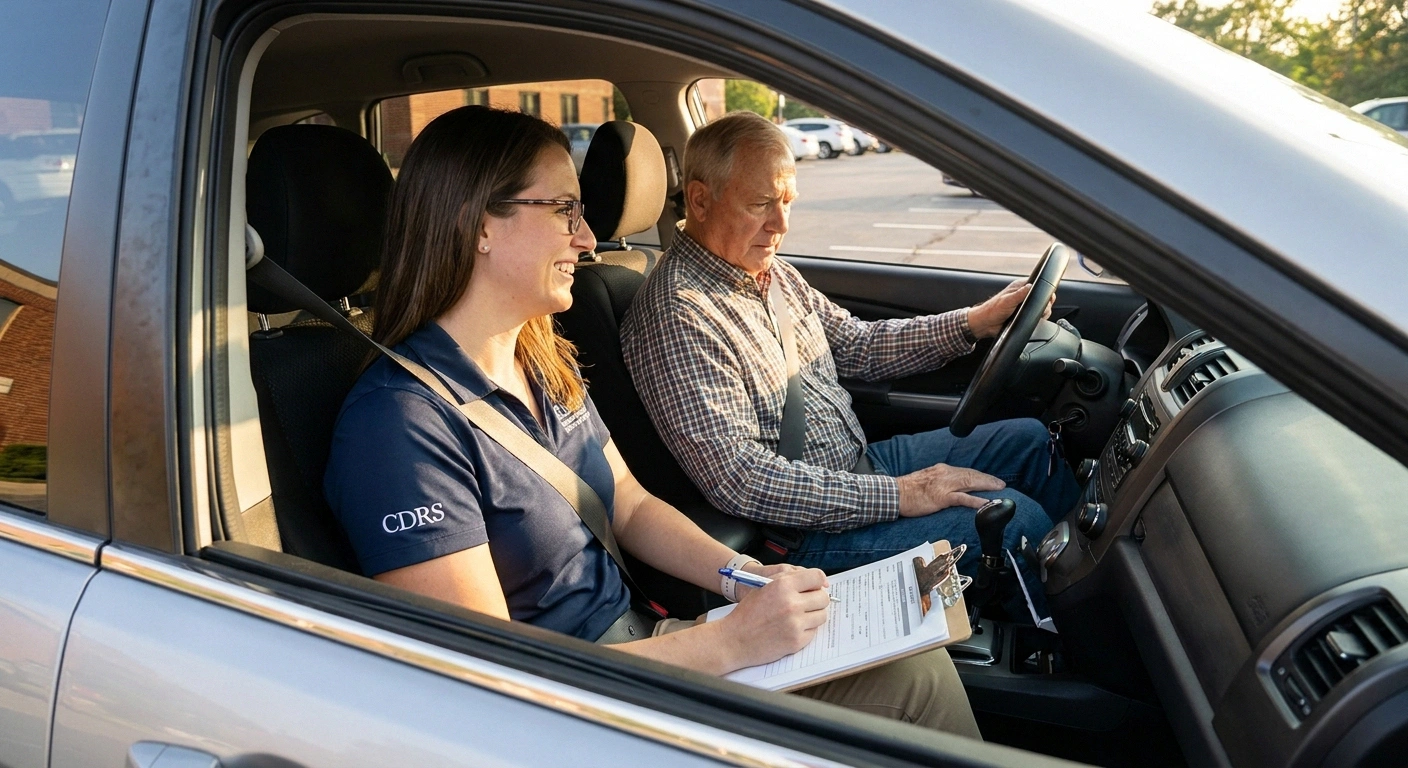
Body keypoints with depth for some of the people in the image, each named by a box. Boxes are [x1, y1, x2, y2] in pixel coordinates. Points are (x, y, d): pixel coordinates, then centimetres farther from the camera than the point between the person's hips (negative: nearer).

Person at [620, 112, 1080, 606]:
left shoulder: (770, 271, 6)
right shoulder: (677, 315, -24)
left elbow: (856, 346, 17)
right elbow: (736, 477, -29)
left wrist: (972, 324, 4)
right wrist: (896, 495, -28)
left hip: (860, 462, 10)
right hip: (809, 529, -9)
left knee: (1029, 440, 10)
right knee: (1013, 518, -17)